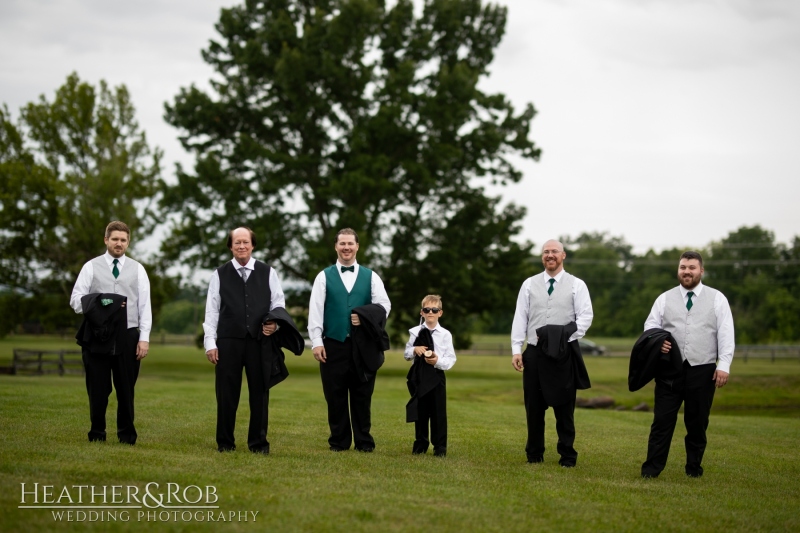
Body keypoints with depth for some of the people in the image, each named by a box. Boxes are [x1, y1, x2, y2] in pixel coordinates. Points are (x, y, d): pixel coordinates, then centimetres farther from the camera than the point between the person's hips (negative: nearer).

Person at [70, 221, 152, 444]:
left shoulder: (137, 269, 10)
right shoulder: (91, 267, 7)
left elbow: (145, 305, 5)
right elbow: (76, 300, 2)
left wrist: (144, 338, -4)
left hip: (128, 336, 1)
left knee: (126, 388, 5)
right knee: (98, 388, 4)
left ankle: (127, 434, 15)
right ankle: (97, 433, 15)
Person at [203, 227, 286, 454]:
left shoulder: (268, 273, 8)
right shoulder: (220, 275, 7)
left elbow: (278, 303, 10)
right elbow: (212, 310, 5)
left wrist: (275, 324, -10)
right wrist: (210, 343, -1)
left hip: (260, 341, 1)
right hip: (228, 341, 0)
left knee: (260, 392, 4)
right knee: (226, 393, 4)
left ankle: (258, 442, 13)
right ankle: (225, 442, 14)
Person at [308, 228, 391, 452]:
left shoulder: (370, 277, 9)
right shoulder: (324, 277, 5)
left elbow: (384, 305, 5)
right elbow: (315, 310, 0)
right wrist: (316, 342, -8)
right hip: (333, 345, -1)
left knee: (362, 396, 4)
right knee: (335, 396, 3)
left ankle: (364, 442, 11)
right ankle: (339, 442, 11)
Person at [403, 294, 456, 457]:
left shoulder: (445, 334, -3)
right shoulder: (415, 332, 3)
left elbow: (451, 359, -3)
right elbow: (406, 355, 7)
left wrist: (438, 361, -20)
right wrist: (414, 350, -13)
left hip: (436, 376, -2)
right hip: (419, 376, 2)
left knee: (438, 412, 0)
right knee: (420, 411, 11)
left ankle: (440, 447, 9)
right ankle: (420, 444, 23)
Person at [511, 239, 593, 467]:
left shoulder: (577, 285, 3)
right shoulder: (529, 284, 9)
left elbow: (585, 317, -3)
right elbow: (520, 318, 6)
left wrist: (564, 336, -15)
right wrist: (516, 350, -1)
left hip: (564, 353, -2)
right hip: (534, 353, 2)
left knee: (564, 406, 2)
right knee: (534, 406, 7)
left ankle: (567, 456, 12)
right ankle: (534, 454, 17)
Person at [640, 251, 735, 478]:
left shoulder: (717, 299, 4)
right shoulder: (665, 299, 8)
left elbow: (726, 334, 0)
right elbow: (650, 327, 10)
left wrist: (724, 365, -9)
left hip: (702, 370, -1)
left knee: (697, 423, 8)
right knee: (662, 420, -1)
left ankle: (694, 467, 21)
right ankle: (652, 467, 3)